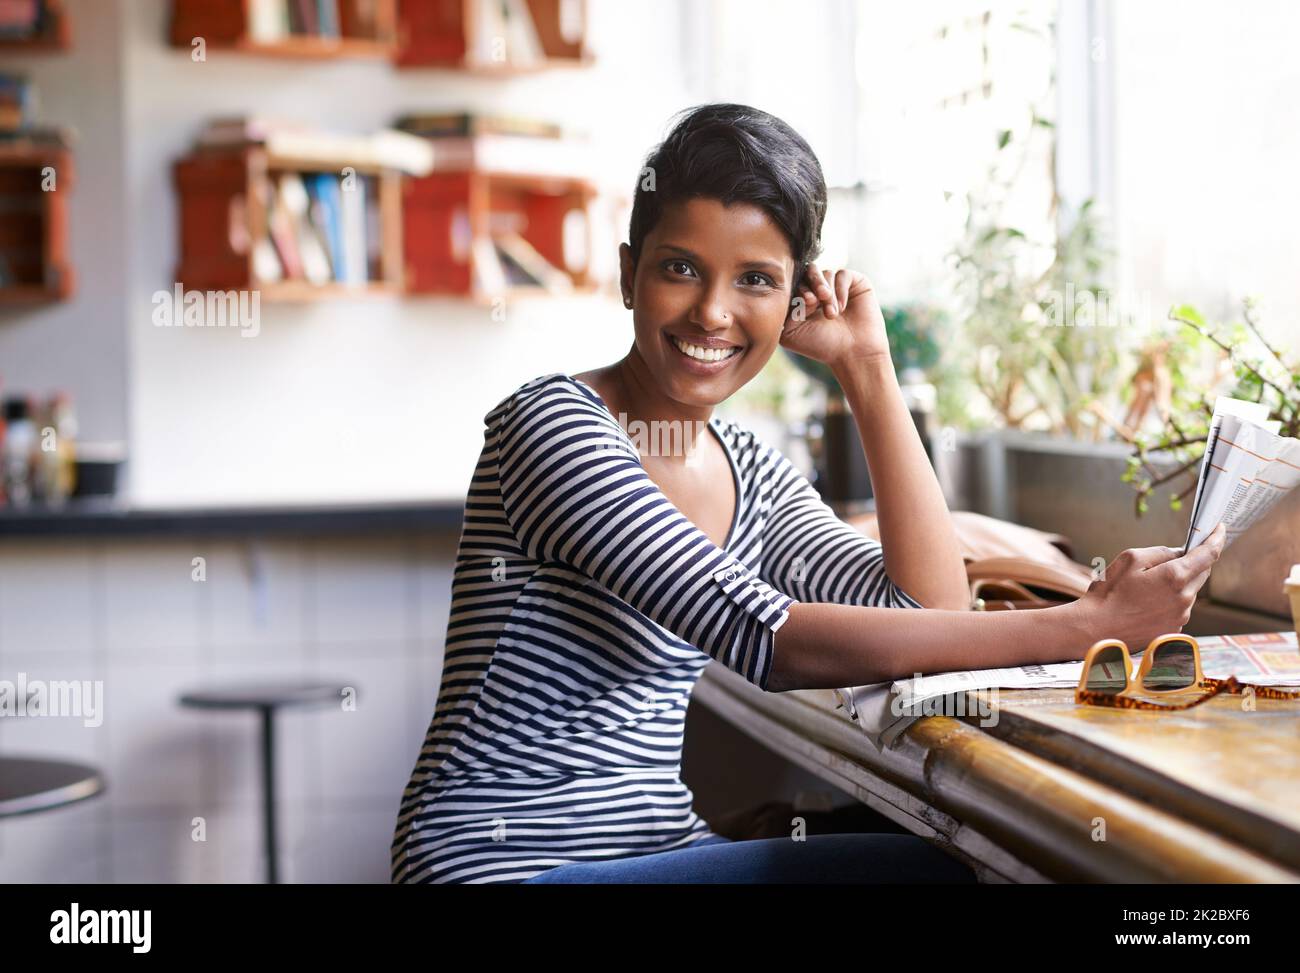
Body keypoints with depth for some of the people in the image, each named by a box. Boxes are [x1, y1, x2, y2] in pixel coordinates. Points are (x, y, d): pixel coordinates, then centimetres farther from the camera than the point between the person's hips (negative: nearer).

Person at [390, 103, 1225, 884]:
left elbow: (929, 615, -1)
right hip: (508, 867, -7)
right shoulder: (553, 424, -14)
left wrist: (867, 366, 0)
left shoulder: (751, 471, 10)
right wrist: (1085, 626, -23)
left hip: (654, 847, 8)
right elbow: (767, 640, -23)